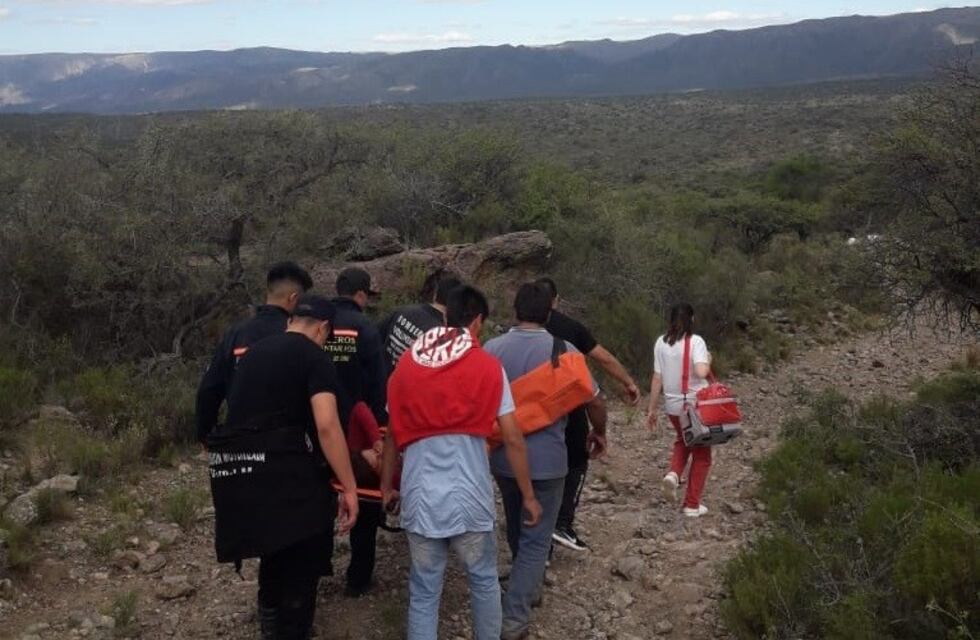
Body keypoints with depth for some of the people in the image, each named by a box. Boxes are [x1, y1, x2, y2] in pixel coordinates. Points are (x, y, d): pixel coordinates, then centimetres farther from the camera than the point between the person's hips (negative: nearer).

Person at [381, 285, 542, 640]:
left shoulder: (406, 364, 6)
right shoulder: (488, 367, -2)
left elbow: (393, 434, 12)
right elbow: (513, 440, -2)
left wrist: (387, 485, 24)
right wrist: (528, 496, 7)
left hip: (420, 495, 2)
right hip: (469, 495, -2)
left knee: (423, 592, 12)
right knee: (484, 581, 19)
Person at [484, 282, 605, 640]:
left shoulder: (492, 349, -3)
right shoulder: (563, 351, -10)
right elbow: (596, 404, -4)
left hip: (502, 457, 4)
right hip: (546, 460, -4)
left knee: (516, 529, 24)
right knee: (536, 539, 4)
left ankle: (528, 587, 43)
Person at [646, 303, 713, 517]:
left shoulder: (661, 343, -2)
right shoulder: (695, 341, -14)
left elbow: (657, 378, -1)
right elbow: (701, 372, -27)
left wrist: (652, 409, 6)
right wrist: (708, 362, -5)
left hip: (673, 406, 4)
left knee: (683, 441, 30)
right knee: (701, 453, 13)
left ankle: (673, 474, 4)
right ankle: (692, 505, 14)